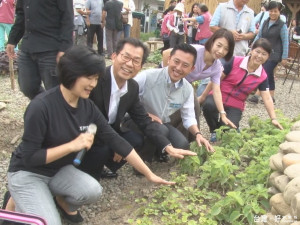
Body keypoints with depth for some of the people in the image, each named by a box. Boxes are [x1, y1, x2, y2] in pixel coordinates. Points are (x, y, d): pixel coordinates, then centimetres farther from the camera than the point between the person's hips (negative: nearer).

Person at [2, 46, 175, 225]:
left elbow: (115, 140, -6)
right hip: (27, 173, -4)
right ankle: (18, 202, 10)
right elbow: (30, 158, -22)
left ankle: (62, 201, 10)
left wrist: (149, 174, -5)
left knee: (93, 191, -24)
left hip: (60, 170, 5)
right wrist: (72, 145, -30)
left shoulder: (88, 106, -9)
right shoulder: (41, 106, -27)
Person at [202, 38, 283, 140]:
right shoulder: (235, 61, -13)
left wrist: (273, 119, -13)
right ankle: (215, 131, -5)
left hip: (235, 105, 2)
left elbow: (267, 99, -4)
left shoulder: (262, 77, -5)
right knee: (208, 105, -36)